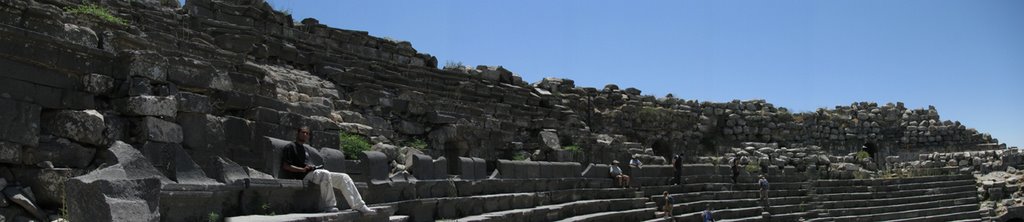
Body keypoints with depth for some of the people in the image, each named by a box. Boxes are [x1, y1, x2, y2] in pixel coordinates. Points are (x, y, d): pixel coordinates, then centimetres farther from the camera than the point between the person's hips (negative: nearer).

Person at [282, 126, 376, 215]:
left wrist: (311, 167, 7)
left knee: (344, 177, -3)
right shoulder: (290, 147, 3)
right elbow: (285, 166, -8)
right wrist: (303, 169, -17)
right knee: (324, 173, -39)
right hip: (303, 176, -9)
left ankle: (359, 206, -7)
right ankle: (329, 206, -34)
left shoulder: (304, 148, 28)